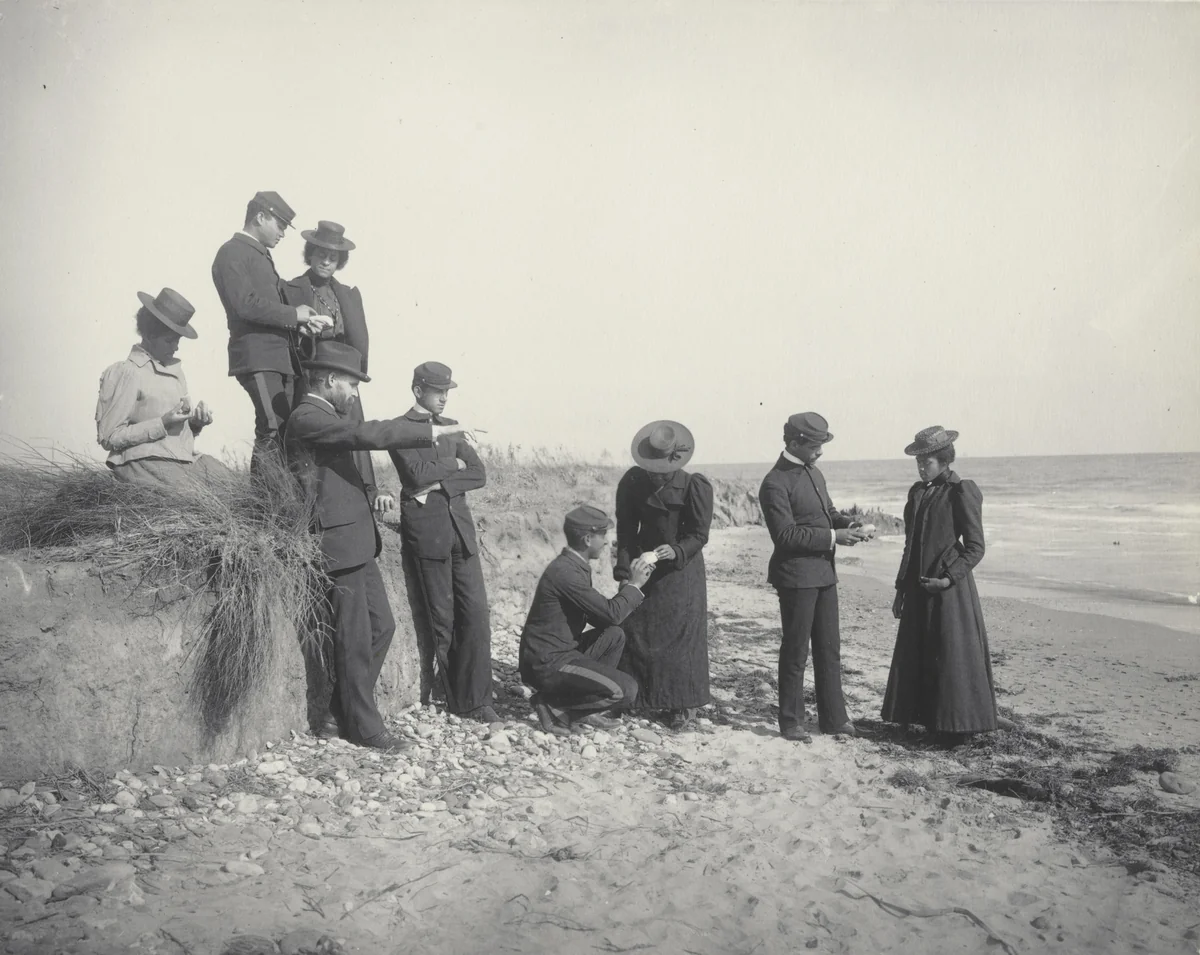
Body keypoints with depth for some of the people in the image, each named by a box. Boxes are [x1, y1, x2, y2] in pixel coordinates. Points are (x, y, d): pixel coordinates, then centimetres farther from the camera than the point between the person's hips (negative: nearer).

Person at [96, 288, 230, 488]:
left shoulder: (175, 369, 19)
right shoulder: (125, 373, -4)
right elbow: (109, 437, -7)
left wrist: (195, 422, 5)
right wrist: (162, 424, -14)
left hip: (185, 458, 7)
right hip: (146, 462, -7)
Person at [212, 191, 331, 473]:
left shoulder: (262, 256, 26)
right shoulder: (232, 253, -3)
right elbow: (246, 304, -15)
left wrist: (301, 323, 10)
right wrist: (293, 314, -8)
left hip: (282, 357, 9)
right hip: (257, 357, -9)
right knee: (272, 432, -17)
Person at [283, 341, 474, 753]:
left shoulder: (330, 416, 17)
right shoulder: (307, 418, -15)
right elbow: (368, 434, -25)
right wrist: (434, 431, -23)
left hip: (358, 542, 10)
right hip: (338, 544, -10)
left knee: (381, 626, 13)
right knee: (355, 640, -1)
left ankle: (338, 713, 24)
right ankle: (364, 728, 12)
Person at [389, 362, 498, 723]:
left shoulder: (451, 427, 18)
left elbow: (479, 474, 8)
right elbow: (417, 473, -16)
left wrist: (441, 483, -7)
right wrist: (455, 465, -1)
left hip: (461, 527, 5)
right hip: (427, 530, -5)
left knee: (476, 612, -3)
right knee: (441, 619, 1)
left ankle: (475, 701, 4)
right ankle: (455, 698, 14)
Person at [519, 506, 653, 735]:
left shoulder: (574, 565, 10)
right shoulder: (564, 571, -22)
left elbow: (601, 616, 14)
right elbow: (612, 613, -20)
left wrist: (630, 585, 5)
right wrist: (634, 585, -7)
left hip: (561, 652, 10)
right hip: (546, 664, -10)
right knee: (626, 691, -13)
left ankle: (583, 709, 10)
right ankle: (552, 704, -3)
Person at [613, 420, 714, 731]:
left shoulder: (695, 486, -18)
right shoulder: (633, 481, -10)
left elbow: (699, 535, -13)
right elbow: (626, 528, -4)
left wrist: (676, 551, -31)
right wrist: (624, 566, -14)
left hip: (681, 568, -3)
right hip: (643, 562, 3)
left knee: (681, 634, 0)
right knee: (633, 629, 6)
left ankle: (684, 705, 11)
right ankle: (633, 695, 21)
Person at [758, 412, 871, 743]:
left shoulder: (814, 473, 12)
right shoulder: (775, 483, -16)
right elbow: (786, 535, -20)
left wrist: (849, 525, 2)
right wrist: (832, 537, -21)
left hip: (824, 572, 8)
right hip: (796, 576, -8)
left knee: (829, 648, 13)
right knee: (795, 652, 3)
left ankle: (833, 718, 24)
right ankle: (791, 723, 16)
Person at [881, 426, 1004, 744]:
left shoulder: (962, 492, -8)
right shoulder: (917, 492, 12)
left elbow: (975, 547, -8)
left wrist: (949, 578, -19)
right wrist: (901, 589, 15)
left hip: (950, 588, -7)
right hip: (918, 587, 7)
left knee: (953, 655, 0)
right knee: (917, 656, 8)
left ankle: (958, 724, 11)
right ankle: (930, 718, 19)